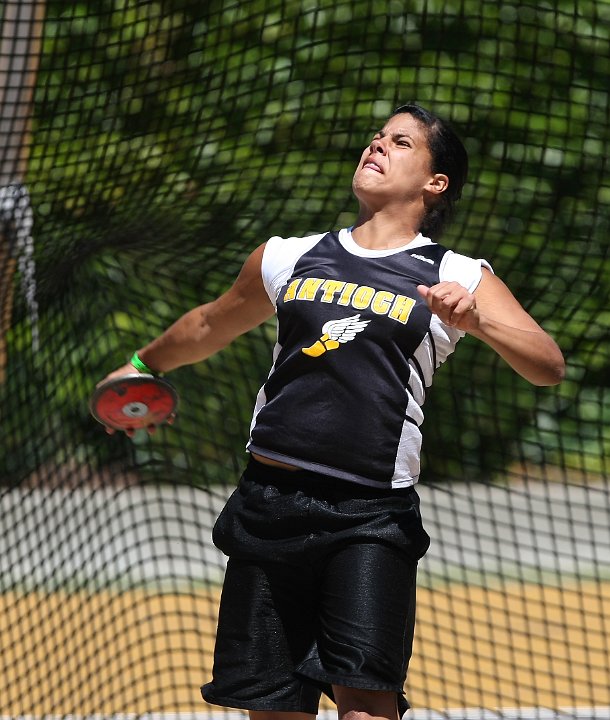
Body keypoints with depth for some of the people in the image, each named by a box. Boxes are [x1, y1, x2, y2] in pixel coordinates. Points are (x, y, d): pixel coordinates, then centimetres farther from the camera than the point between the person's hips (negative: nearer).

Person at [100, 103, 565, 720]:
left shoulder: (459, 278, 7)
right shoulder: (289, 258, 16)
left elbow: (548, 367, -3)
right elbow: (211, 326, 34)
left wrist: (476, 321, -20)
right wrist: (144, 364, 48)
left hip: (372, 513, -3)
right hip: (271, 501, 3)